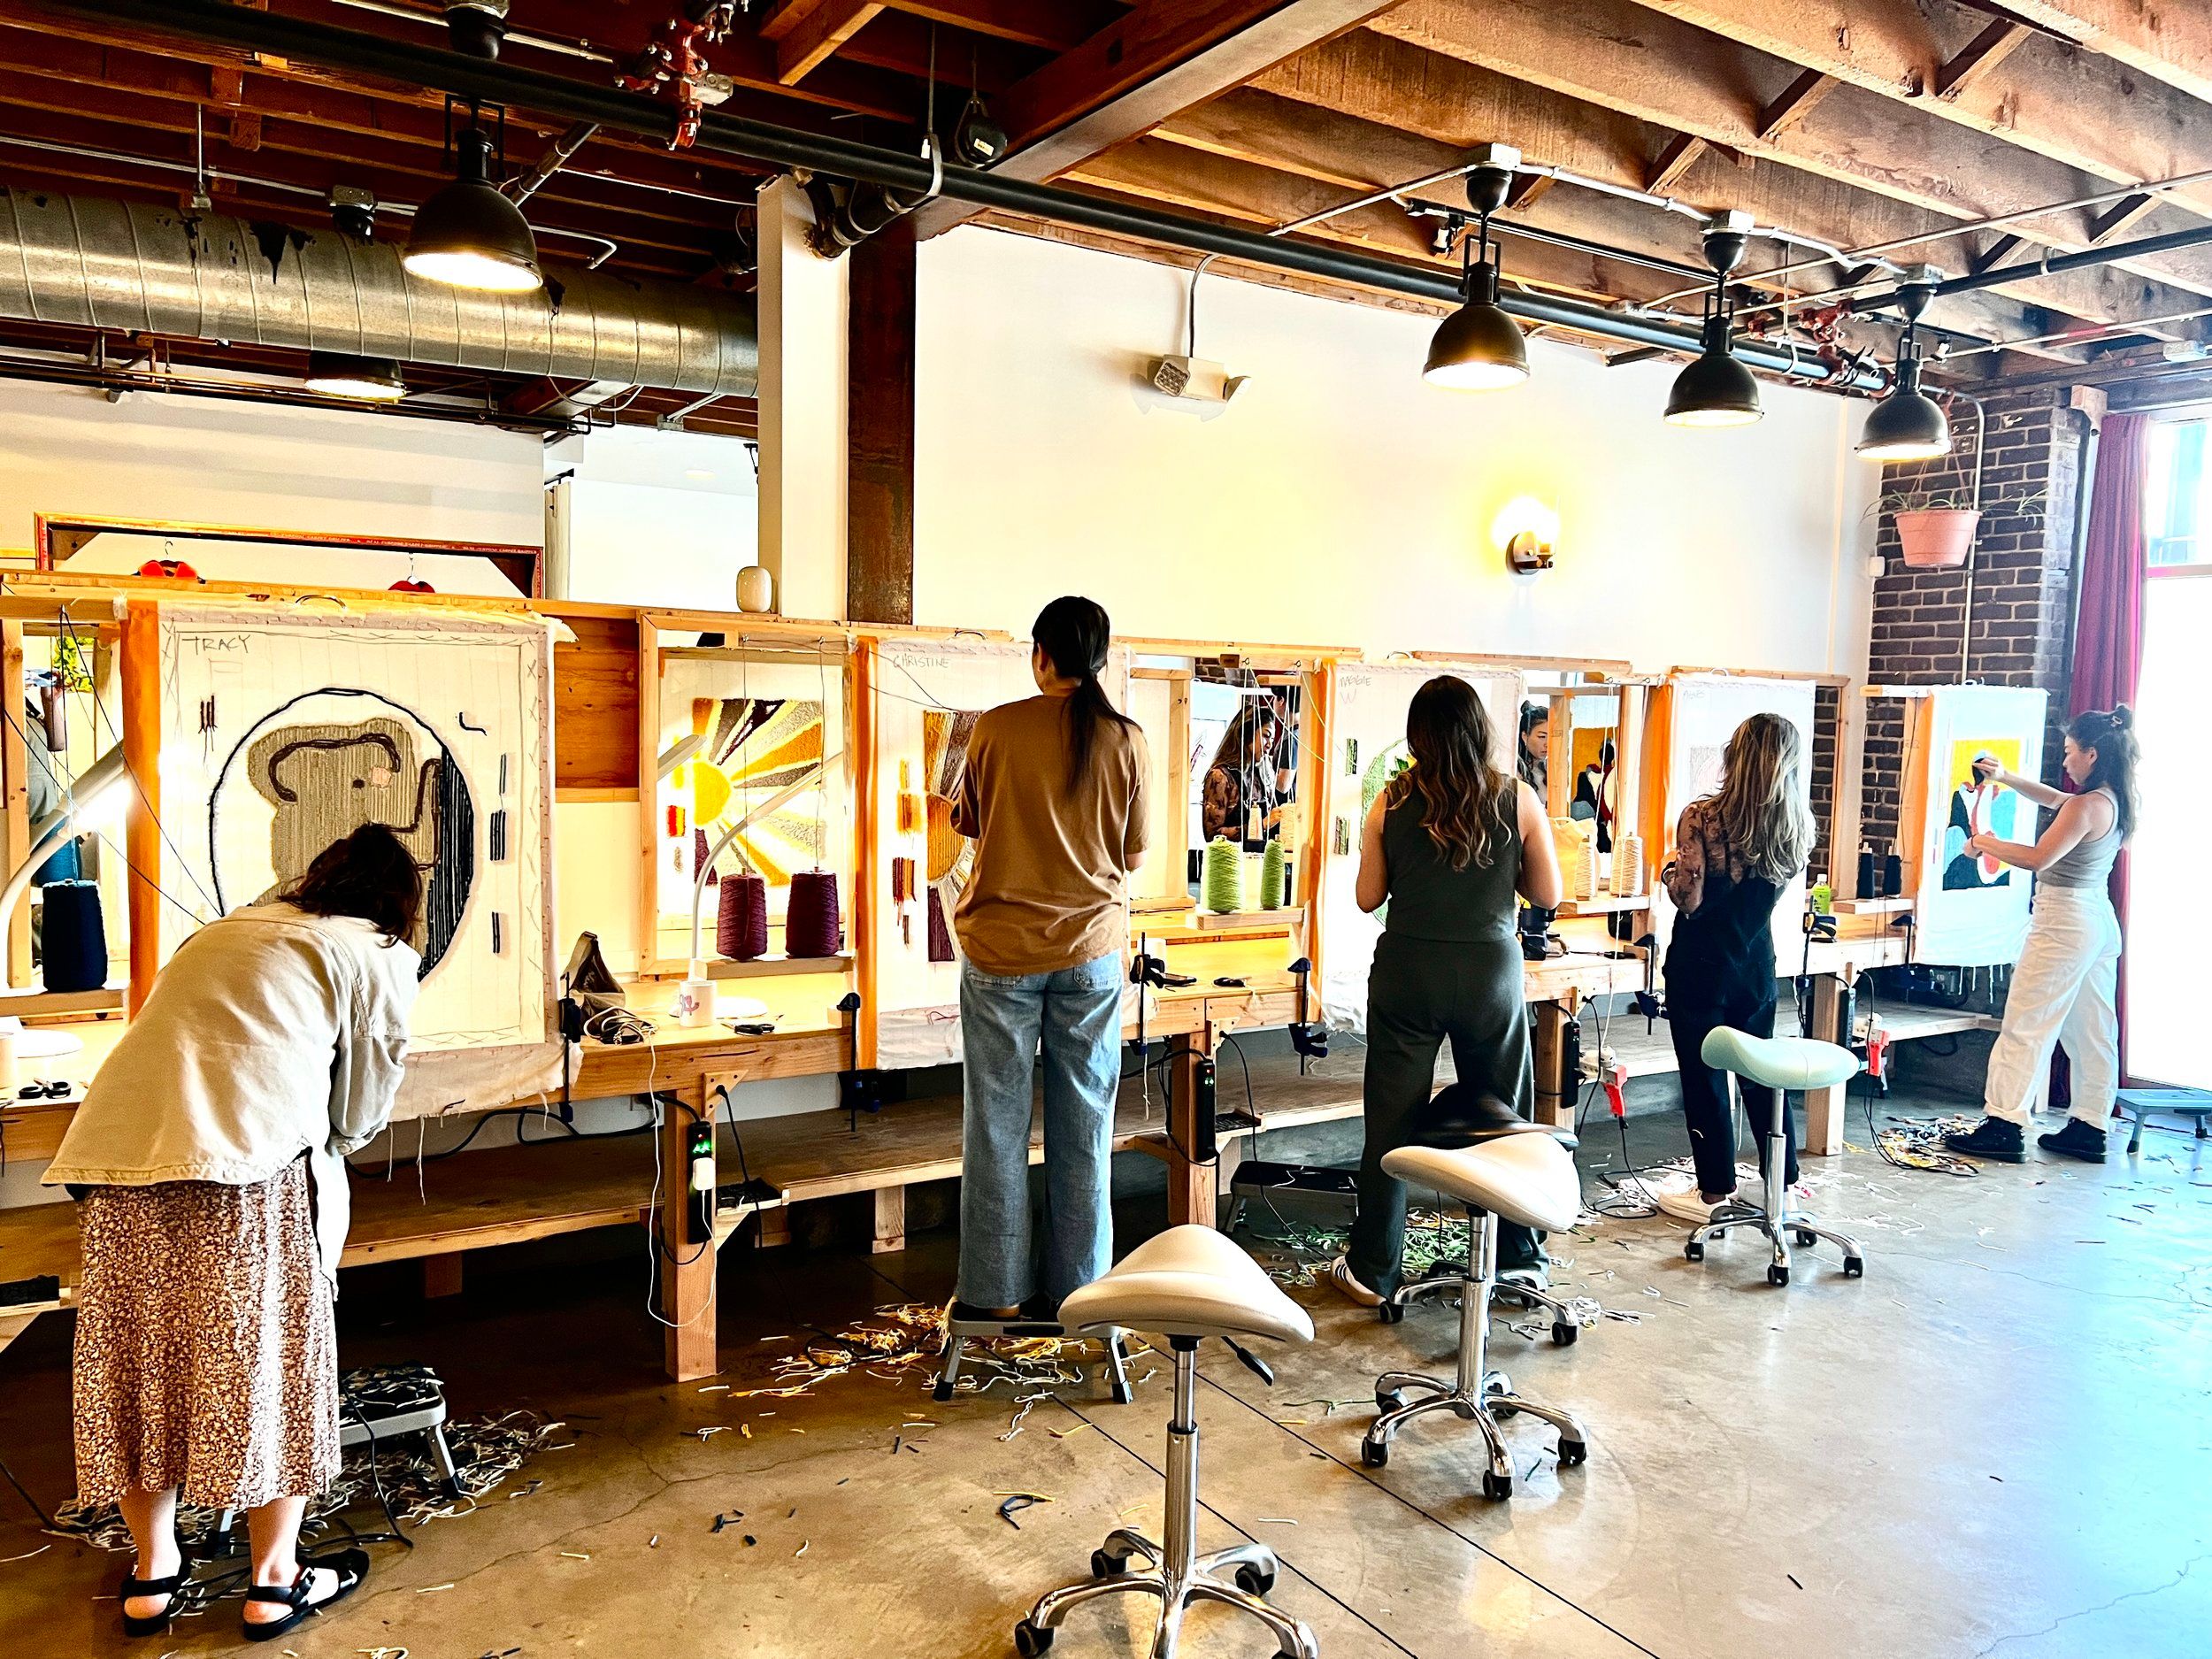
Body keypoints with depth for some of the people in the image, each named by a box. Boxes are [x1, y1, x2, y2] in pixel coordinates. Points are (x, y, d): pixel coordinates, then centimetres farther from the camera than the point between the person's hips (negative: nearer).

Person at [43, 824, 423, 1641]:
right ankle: (275, 1581, 21)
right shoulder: (381, 957, 11)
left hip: (117, 1156, 6)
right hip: (243, 1170, -5)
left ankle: (152, 1574, 32)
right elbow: (358, 1114, 15)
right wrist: (317, 1143, 35)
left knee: (140, 1361, 17)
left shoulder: (222, 931, 28)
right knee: (268, 1361, 9)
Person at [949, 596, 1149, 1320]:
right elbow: (1132, 857, 2)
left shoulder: (995, 728, -7)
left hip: (1002, 950, -1)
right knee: (1085, 1130, 11)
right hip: (1090, 951, 1)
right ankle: (1080, 1292, 20)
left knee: (997, 1125, 8)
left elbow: (972, 827, 6)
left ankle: (994, 1292, 16)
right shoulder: (1126, 739, -4)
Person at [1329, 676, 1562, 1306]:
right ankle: (1519, 1260, 27)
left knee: (1391, 1123, 9)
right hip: (1491, 971, 0)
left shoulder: (1393, 801, -6)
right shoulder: (1518, 800, -6)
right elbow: (1548, 894, 1)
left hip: (1407, 971, 0)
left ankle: (1372, 1271, 17)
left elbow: (1368, 896, 1)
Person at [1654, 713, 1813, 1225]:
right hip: (1756, 965, 5)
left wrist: (1670, 871, 1)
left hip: (1702, 967, -5)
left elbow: (1688, 898, -18)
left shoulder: (1702, 817, -19)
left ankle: (1716, 1191, 15)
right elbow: (1777, 888, 10)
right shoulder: (1796, 826, -3)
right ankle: (1785, 1182, 29)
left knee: (1704, 1078, 6)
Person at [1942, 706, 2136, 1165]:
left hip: (2064, 922, -10)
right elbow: (2055, 800, 25)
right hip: (2100, 920, 10)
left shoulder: (2088, 807, -19)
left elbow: (2038, 858, -21)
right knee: (2093, 1031, 12)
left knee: (2025, 1027, -6)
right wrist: (2004, 778, 19)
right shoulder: (2113, 801, 9)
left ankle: (2004, 1127, -5)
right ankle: (2088, 1129, 19)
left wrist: (1984, 843, -8)